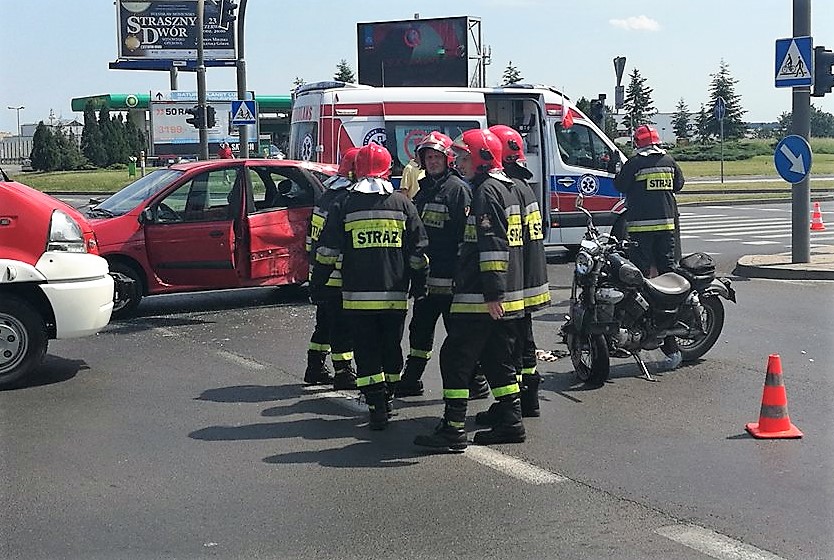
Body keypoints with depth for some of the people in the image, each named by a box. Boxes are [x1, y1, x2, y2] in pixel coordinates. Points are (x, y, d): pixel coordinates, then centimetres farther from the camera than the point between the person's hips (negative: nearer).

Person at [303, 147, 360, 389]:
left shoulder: (326, 197, 12)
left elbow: (312, 235, 18)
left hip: (319, 276, 10)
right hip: (338, 277, -10)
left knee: (324, 323, 19)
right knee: (343, 326, -1)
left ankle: (315, 368, 26)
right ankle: (343, 373, 5)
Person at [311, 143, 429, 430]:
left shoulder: (345, 205, 0)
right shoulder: (403, 204, 4)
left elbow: (327, 251, -1)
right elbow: (418, 251, 6)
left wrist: (316, 283, 9)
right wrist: (419, 287, 15)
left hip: (358, 295, -2)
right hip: (395, 294, 2)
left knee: (366, 351, 4)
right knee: (392, 347, 16)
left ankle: (377, 407, -4)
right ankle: (387, 398, 29)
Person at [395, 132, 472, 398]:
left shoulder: (457, 188, -9)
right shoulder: (423, 189, 17)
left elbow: (465, 231, -15)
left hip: (450, 277, -8)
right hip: (426, 274, 8)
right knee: (420, 329, 14)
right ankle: (411, 380, 24)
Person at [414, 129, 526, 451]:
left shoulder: (486, 191, -13)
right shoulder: (505, 188, 19)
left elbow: (493, 246, -21)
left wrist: (492, 293, -24)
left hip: (481, 299, -10)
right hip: (509, 296, 10)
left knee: (456, 359, -6)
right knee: (497, 360, 15)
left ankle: (453, 429, -6)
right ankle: (510, 422, 17)